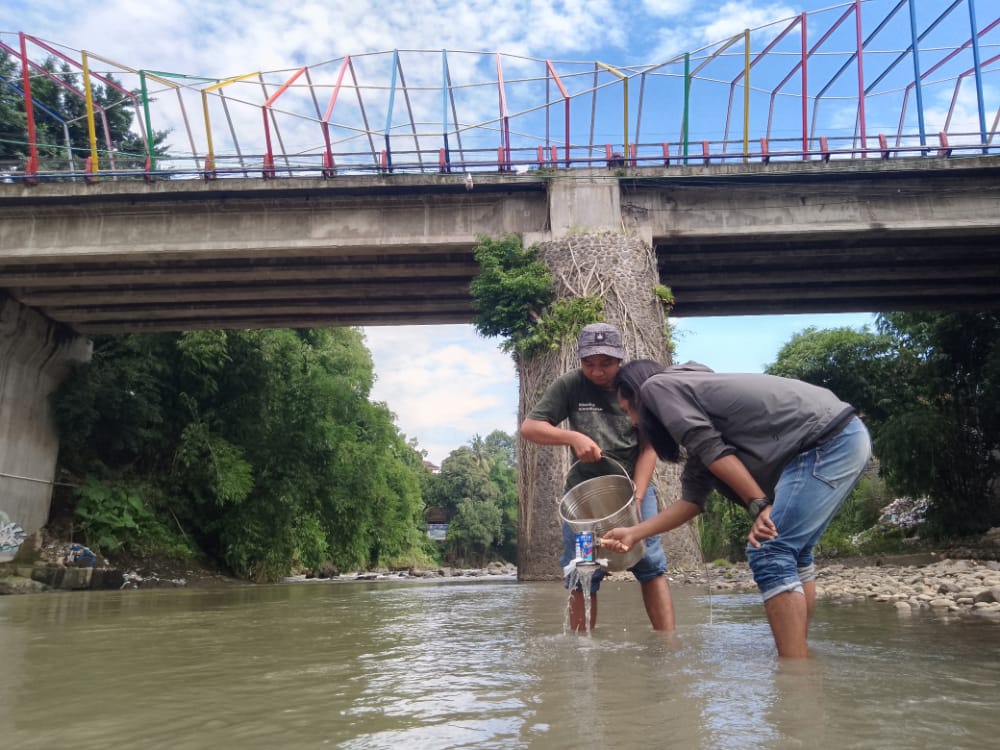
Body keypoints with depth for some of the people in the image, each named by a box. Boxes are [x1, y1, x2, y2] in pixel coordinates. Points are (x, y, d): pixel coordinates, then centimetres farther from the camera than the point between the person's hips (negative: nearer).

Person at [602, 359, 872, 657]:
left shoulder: (657, 387, 1)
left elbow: (712, 450, -11)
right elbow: (692, 499, 23)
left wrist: (760, 506, -12)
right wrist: (634, 532, 27)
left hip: (831, 440, -10)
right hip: (845, 439, 10)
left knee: (769, 556, -10)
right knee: (791, 552, 19)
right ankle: (799, 650, 26)